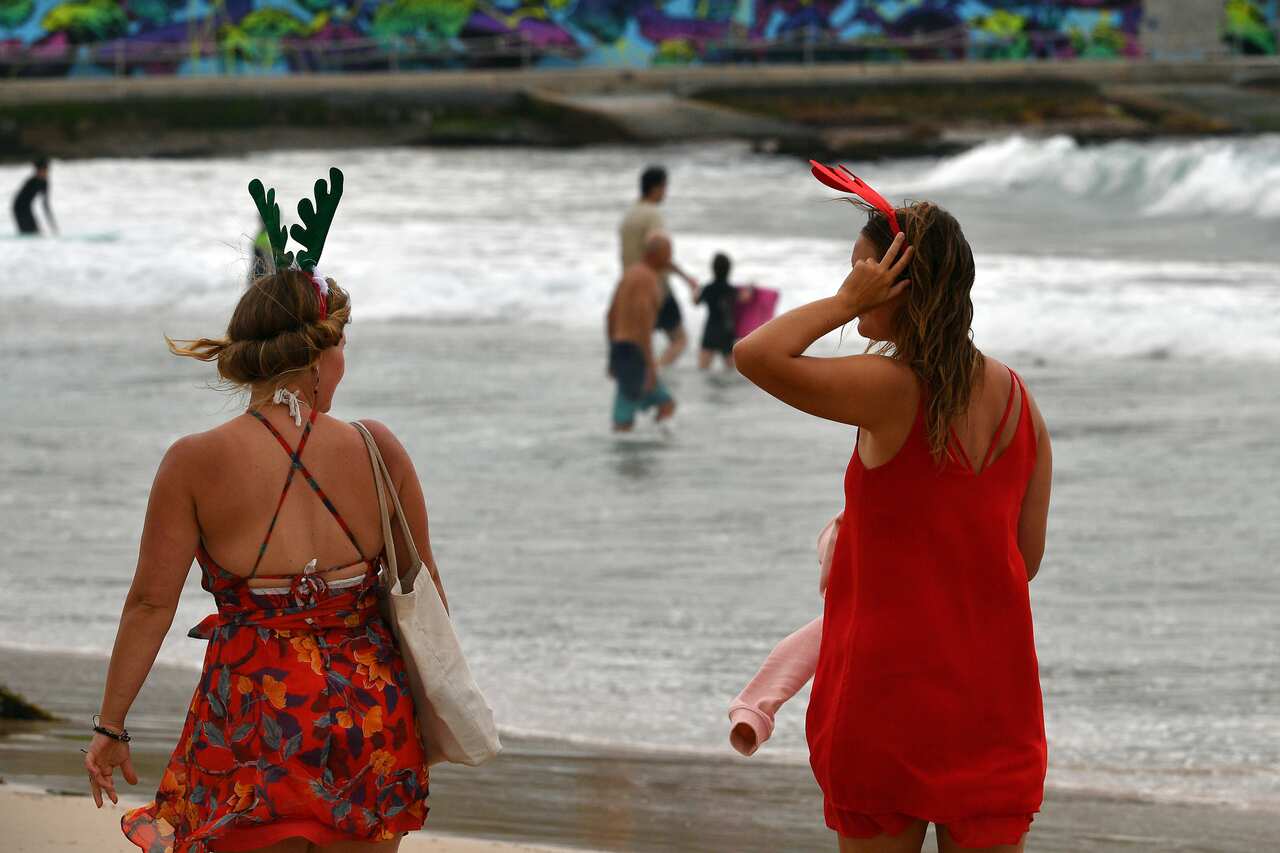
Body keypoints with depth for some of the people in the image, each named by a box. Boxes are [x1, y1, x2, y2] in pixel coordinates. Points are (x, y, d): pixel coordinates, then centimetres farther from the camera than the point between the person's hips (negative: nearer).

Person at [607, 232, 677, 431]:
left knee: (667, 405, 15)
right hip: (635, 354, -10)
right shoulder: (647, 278, -16)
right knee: (625, 421, -5)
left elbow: (611, 316, 21)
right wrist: (651, 367, -23)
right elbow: (642, 322, -24)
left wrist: (612, 357, 27)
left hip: (620, 351, 10)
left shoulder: (630, 273, 15)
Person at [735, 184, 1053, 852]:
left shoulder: (890, 390, -15)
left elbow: (755, 354, -23)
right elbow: (1028, 555, 7)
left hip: (890, 682, -5)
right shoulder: (1015, 396, 4)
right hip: (995, 694, 5)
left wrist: (844, 302, -12)